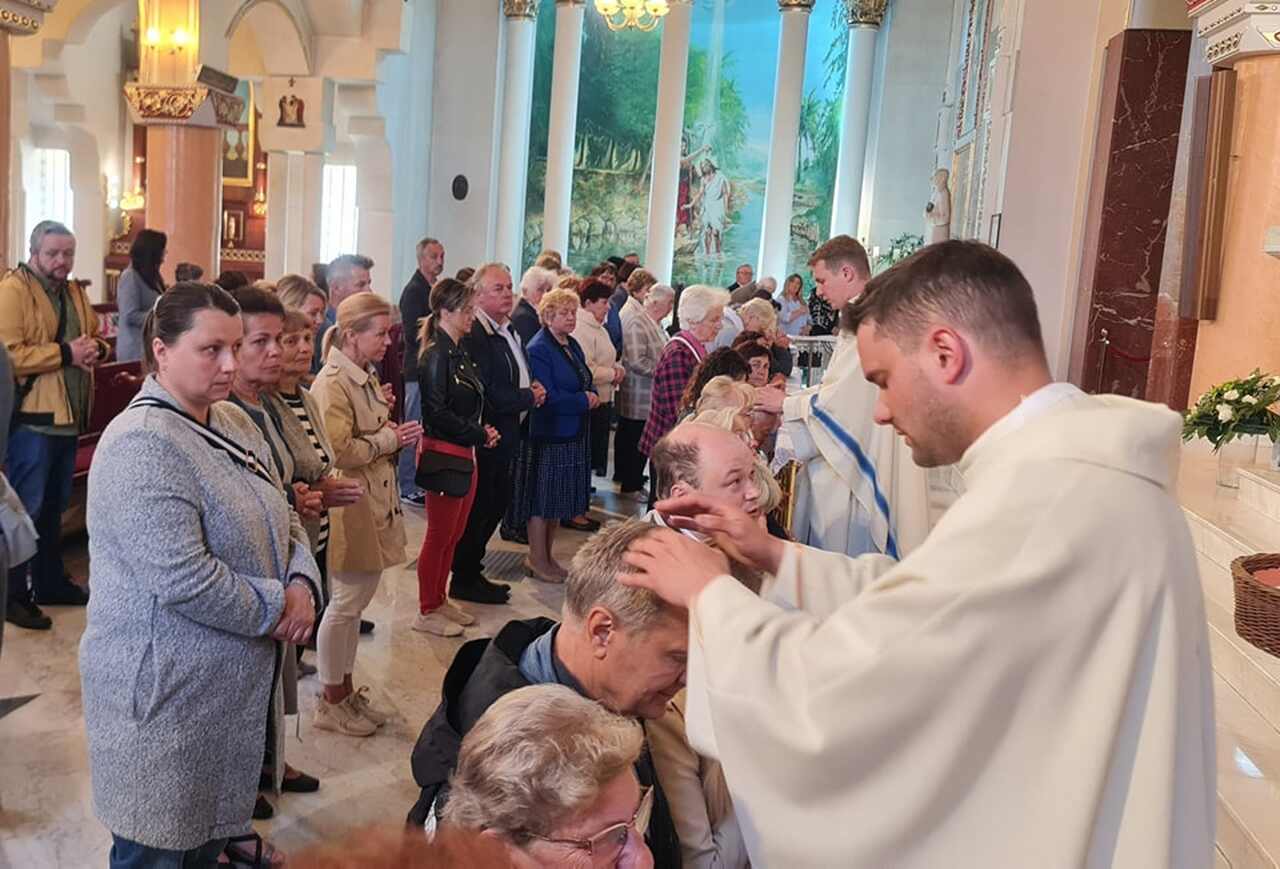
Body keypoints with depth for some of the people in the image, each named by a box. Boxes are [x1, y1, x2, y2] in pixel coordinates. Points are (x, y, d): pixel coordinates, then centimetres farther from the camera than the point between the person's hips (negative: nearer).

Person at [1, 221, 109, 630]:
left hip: (68, 416, 8)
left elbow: (96, 336, 22)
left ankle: (50, 581, 31)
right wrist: (65, 353, -21)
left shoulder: (75, 292, 14)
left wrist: (96, 348, -1)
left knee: (54, 505, 18)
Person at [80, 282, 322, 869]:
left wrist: (301, 584, -8)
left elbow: (281, 523, 12)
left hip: (235, 685, 8)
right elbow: (184, 582, -29)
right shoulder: (142, 445, -22)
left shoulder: (234, 423, 6)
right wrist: (276, 607, -16)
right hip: (166, 694, -8)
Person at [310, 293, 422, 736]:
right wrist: (389, 440, -15)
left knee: (357, 600, 17)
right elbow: (337, 451, -25)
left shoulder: (366, 378, 13)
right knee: (345, 603, 2)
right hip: (349, 510, -9)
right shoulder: (332, 383, -17)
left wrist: (396, 434, 7)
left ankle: (345, 690, 30)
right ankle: (330, 703, 17)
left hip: (375, 507, 9)